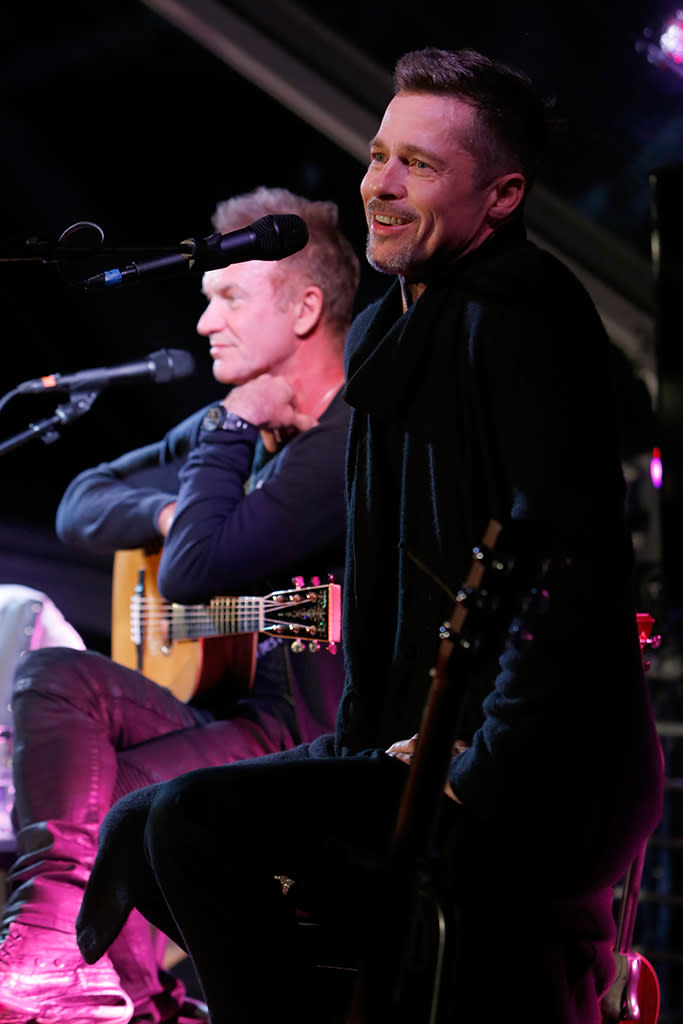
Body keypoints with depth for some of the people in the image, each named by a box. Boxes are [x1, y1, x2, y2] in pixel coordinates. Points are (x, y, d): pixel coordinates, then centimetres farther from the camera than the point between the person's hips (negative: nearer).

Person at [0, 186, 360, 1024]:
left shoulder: (351, 444, -18)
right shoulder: (239, 424, 13)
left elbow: (191, 574, -26)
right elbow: (81, 506, 20)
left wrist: (235, 430, -13)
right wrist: (169, 512, -3)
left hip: (302, 744, -9)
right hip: (226, 715, 9)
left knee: (71, 802, -19)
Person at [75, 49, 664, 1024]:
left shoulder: (522, 312, -14)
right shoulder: (385, 333, 16)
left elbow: (578, 563, -23)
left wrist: (481, 781, -22)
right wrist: (371, 741, 10)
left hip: (553, 787, -10)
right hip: (415, 740, 10)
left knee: (194, 824, -22)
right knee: (135, 830, 8)